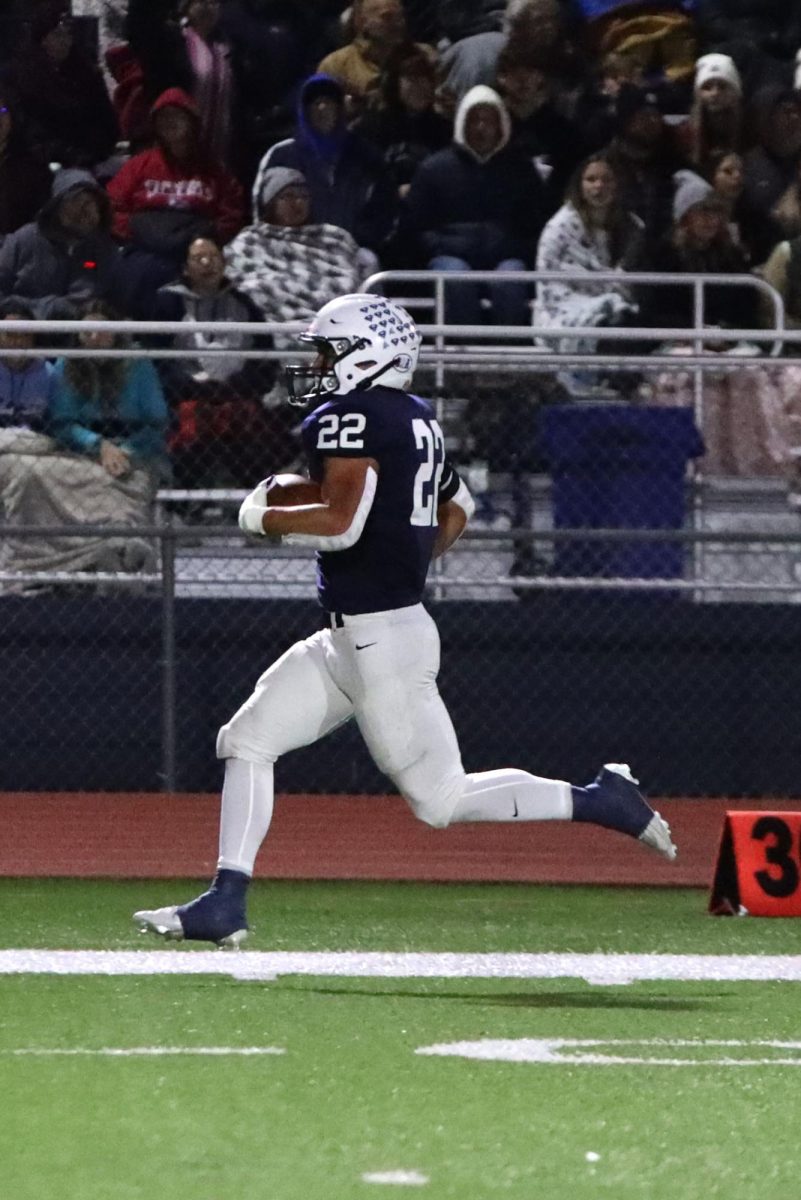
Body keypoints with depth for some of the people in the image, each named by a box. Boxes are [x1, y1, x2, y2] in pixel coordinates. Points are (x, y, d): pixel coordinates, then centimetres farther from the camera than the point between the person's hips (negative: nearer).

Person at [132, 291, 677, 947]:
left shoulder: (350, 418, -15)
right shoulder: (418, 421, 12)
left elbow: (341, 522, -25)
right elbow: (457, 510, 24)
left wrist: (264, 517, -9)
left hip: (384, 640, -10)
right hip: (349, 640, 10)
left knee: (441, 798, -3)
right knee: (247, 742, 7)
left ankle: (596, 800, 3)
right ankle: (226, 903, 5)